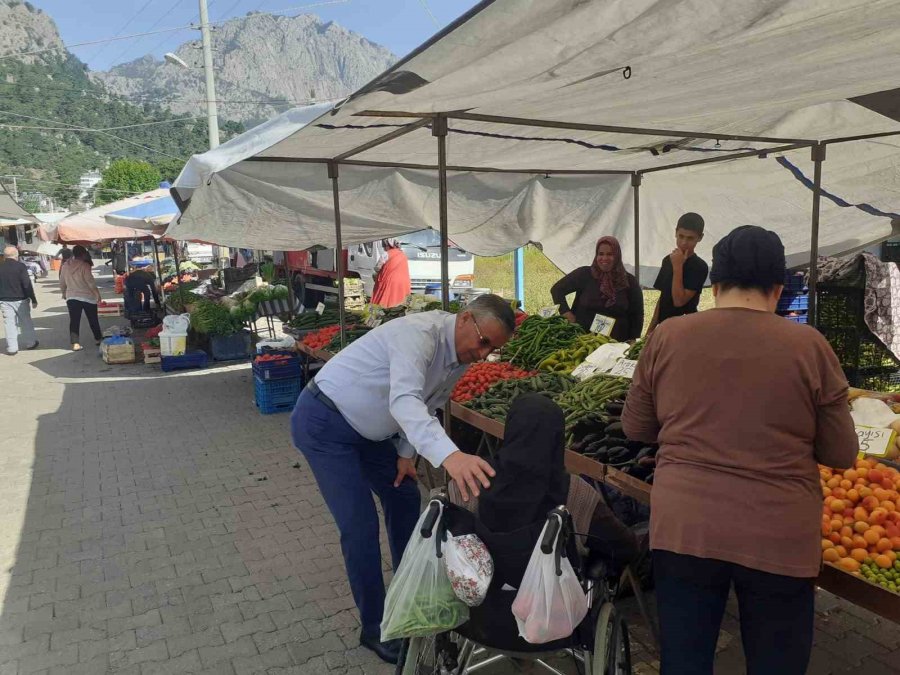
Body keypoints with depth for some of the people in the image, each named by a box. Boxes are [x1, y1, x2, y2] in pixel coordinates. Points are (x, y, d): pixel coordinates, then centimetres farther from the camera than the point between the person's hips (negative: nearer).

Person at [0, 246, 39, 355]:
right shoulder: (20, 267, -10)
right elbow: (27, 285, -12)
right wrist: (33, 299, -6)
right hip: (20, 300, -3)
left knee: (9, 324, 5)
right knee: (26, 322, 11)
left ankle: (12, 348, 6)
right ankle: (31, 343, 21)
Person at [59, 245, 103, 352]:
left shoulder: (65, 266, 4)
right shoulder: (85, 266, -14)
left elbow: (62, 283, 12)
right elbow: (91, 282, -15)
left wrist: (64, 293, 27)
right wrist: (97, 294, -4)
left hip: (71, 297, 4)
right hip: (87, 297, -4)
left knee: (74, 321, 4)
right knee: (93, 319, 12)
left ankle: (75, 343, -2)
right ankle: (98, 338, 25)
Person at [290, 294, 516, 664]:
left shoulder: (461, 356, -3)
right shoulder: (420, 332, -31)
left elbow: (426, 405, 11)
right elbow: (404, 400, -48)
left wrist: (407, 452, 0)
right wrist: (449, 454, -62)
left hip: (367, 428, 9)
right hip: (324, 423, -9)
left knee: (404, 497, 15)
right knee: (361, 525, -9)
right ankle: (375, 629, 10)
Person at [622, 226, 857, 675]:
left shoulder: (667, 337, -3)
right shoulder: (808, 346, -6)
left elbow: (634, 428, 8)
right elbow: (842, 454, 1)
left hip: (682, 529, 1)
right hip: (778, 539, 0)